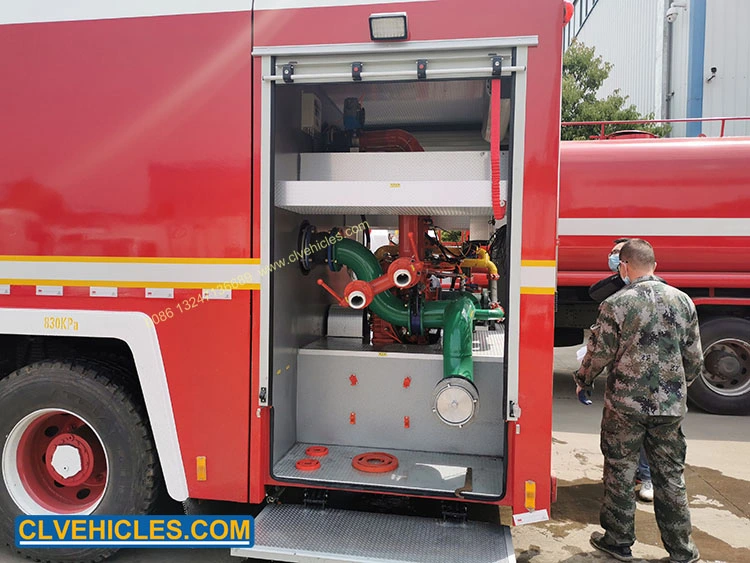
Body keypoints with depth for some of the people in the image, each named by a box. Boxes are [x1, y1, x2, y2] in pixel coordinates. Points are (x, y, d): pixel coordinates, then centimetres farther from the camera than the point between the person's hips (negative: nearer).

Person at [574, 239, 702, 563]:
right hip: (671, 406, 4)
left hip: (626, 404, -4)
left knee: (620, 472, 11)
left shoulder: (615, 304, -13)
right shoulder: (682, 301, 1)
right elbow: (694, 357, 7)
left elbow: (600, 354, -9)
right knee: (670, 476, 16)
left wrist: (582, 381, 10)